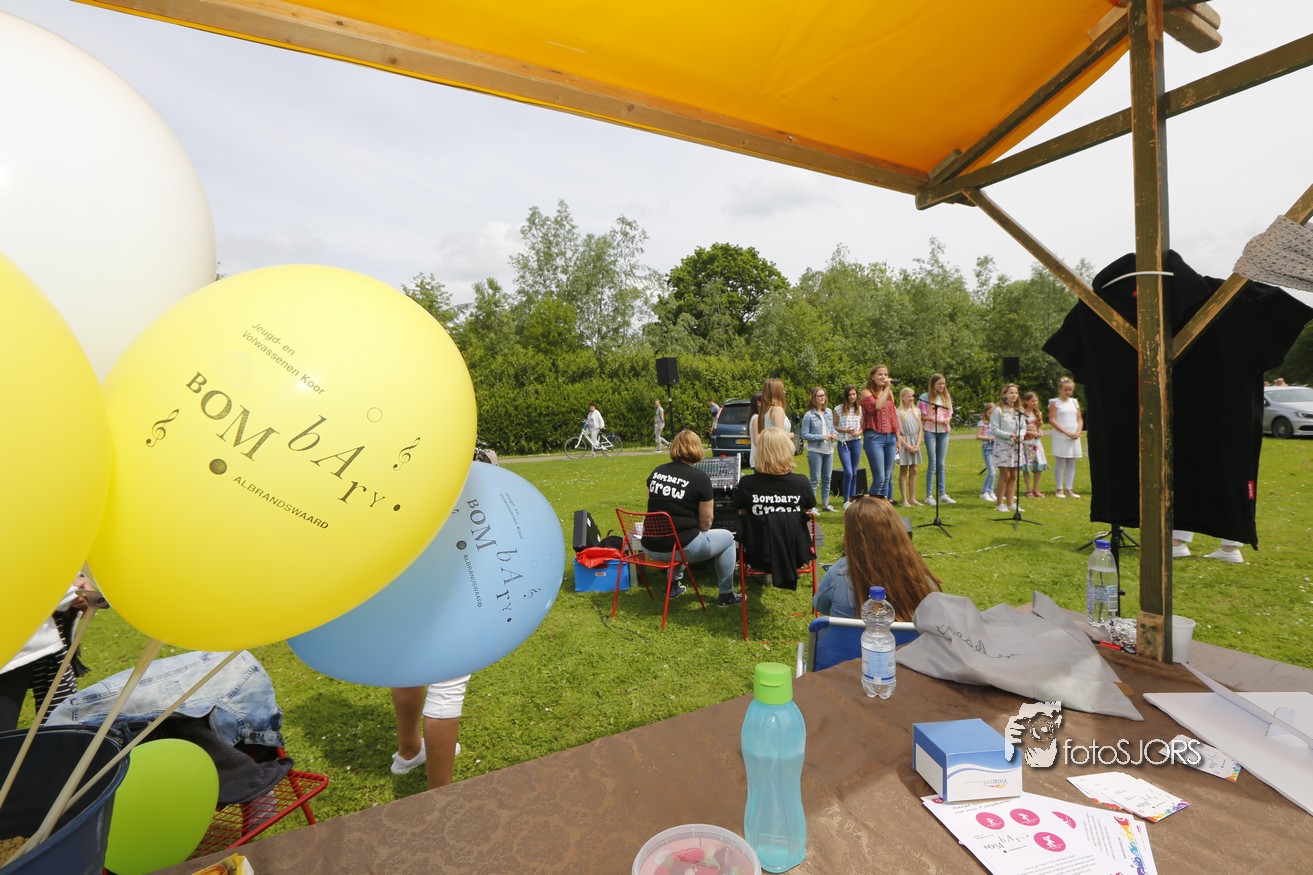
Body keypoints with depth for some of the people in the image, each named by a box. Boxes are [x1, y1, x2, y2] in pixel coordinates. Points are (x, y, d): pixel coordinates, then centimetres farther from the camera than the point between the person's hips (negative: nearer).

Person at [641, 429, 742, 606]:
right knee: (727, 537, 19)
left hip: (649, 547, 6)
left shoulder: (657, 472, 5)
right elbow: (705, 523, -5)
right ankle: (726, 595, 25)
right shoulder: (700, 478, -10)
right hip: (681, 547, -6)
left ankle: (674, 586, 40)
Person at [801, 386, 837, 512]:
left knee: (827, 479, 13)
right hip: (815, 451, -6)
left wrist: (835, 433, -4)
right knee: (815, 479, -1)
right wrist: (821, 437, -16)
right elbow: (804, 435, -11)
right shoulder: (809, 415, -10)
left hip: (829, 450, 6)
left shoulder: (829, 412, 8)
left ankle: (825, 504, 24)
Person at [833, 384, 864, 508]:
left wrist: (858, 432, -8)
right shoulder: (839, 409, -2)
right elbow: (834, 426, 0)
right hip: (843, 443, -3)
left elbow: (863, 426, 13)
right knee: (848, 472, -11)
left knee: (854, 472, 9)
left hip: (856, 442, 3)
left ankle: (853, 498, 21)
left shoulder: (860, 409, 7)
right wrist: (846, 430, -15)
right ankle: (846, 500, 1)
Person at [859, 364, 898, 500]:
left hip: (890, 437, 6)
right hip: (874, 437, -6)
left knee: (888, 477, 7)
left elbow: (893, 416, 20)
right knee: (879, 478, -11)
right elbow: (876, 406, -22)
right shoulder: (867, 392, -3)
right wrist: (886, 388, -13)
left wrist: (898, 437, 18)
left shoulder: (889, 393, 15)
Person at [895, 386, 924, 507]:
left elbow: (920, 430, 9)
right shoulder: (898, 412, -7)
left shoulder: (917, 411, 9)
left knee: (913, 471, 8)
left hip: (915, 444, 5)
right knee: (903, 472, 1)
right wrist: (907, 446, -13)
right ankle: (904, 499, 4)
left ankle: (912, 498, 15)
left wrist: (917, 445, -3)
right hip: (904, 443, -5)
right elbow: (897, 433, -10)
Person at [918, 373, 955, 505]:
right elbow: (920, 416, -4)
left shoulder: (947, 397, 10)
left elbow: (950, 414, 14)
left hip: (944, 432, 4)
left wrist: (947, 419, -8)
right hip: (930, 431, -4)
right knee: (932, 463, -6)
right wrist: (932, 418, -18)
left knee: (941, 463, 9)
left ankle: (942, 494, 15)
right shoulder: (925, 397, -3)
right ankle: (929, 495, -1)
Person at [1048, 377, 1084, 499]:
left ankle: (1069, 489, 11)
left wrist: (1078, 432, -6)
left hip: (1074, 437, 5)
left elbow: (1080, 419, 12)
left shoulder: (1075, 402, 12)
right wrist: (1066, 432, -15)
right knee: (1060, 463, -2)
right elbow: (1052, 420, -9)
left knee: (1071, 463, 6)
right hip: (1060, 437, -5)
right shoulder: (1054, 402, -2)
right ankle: (1059, 489, 4)